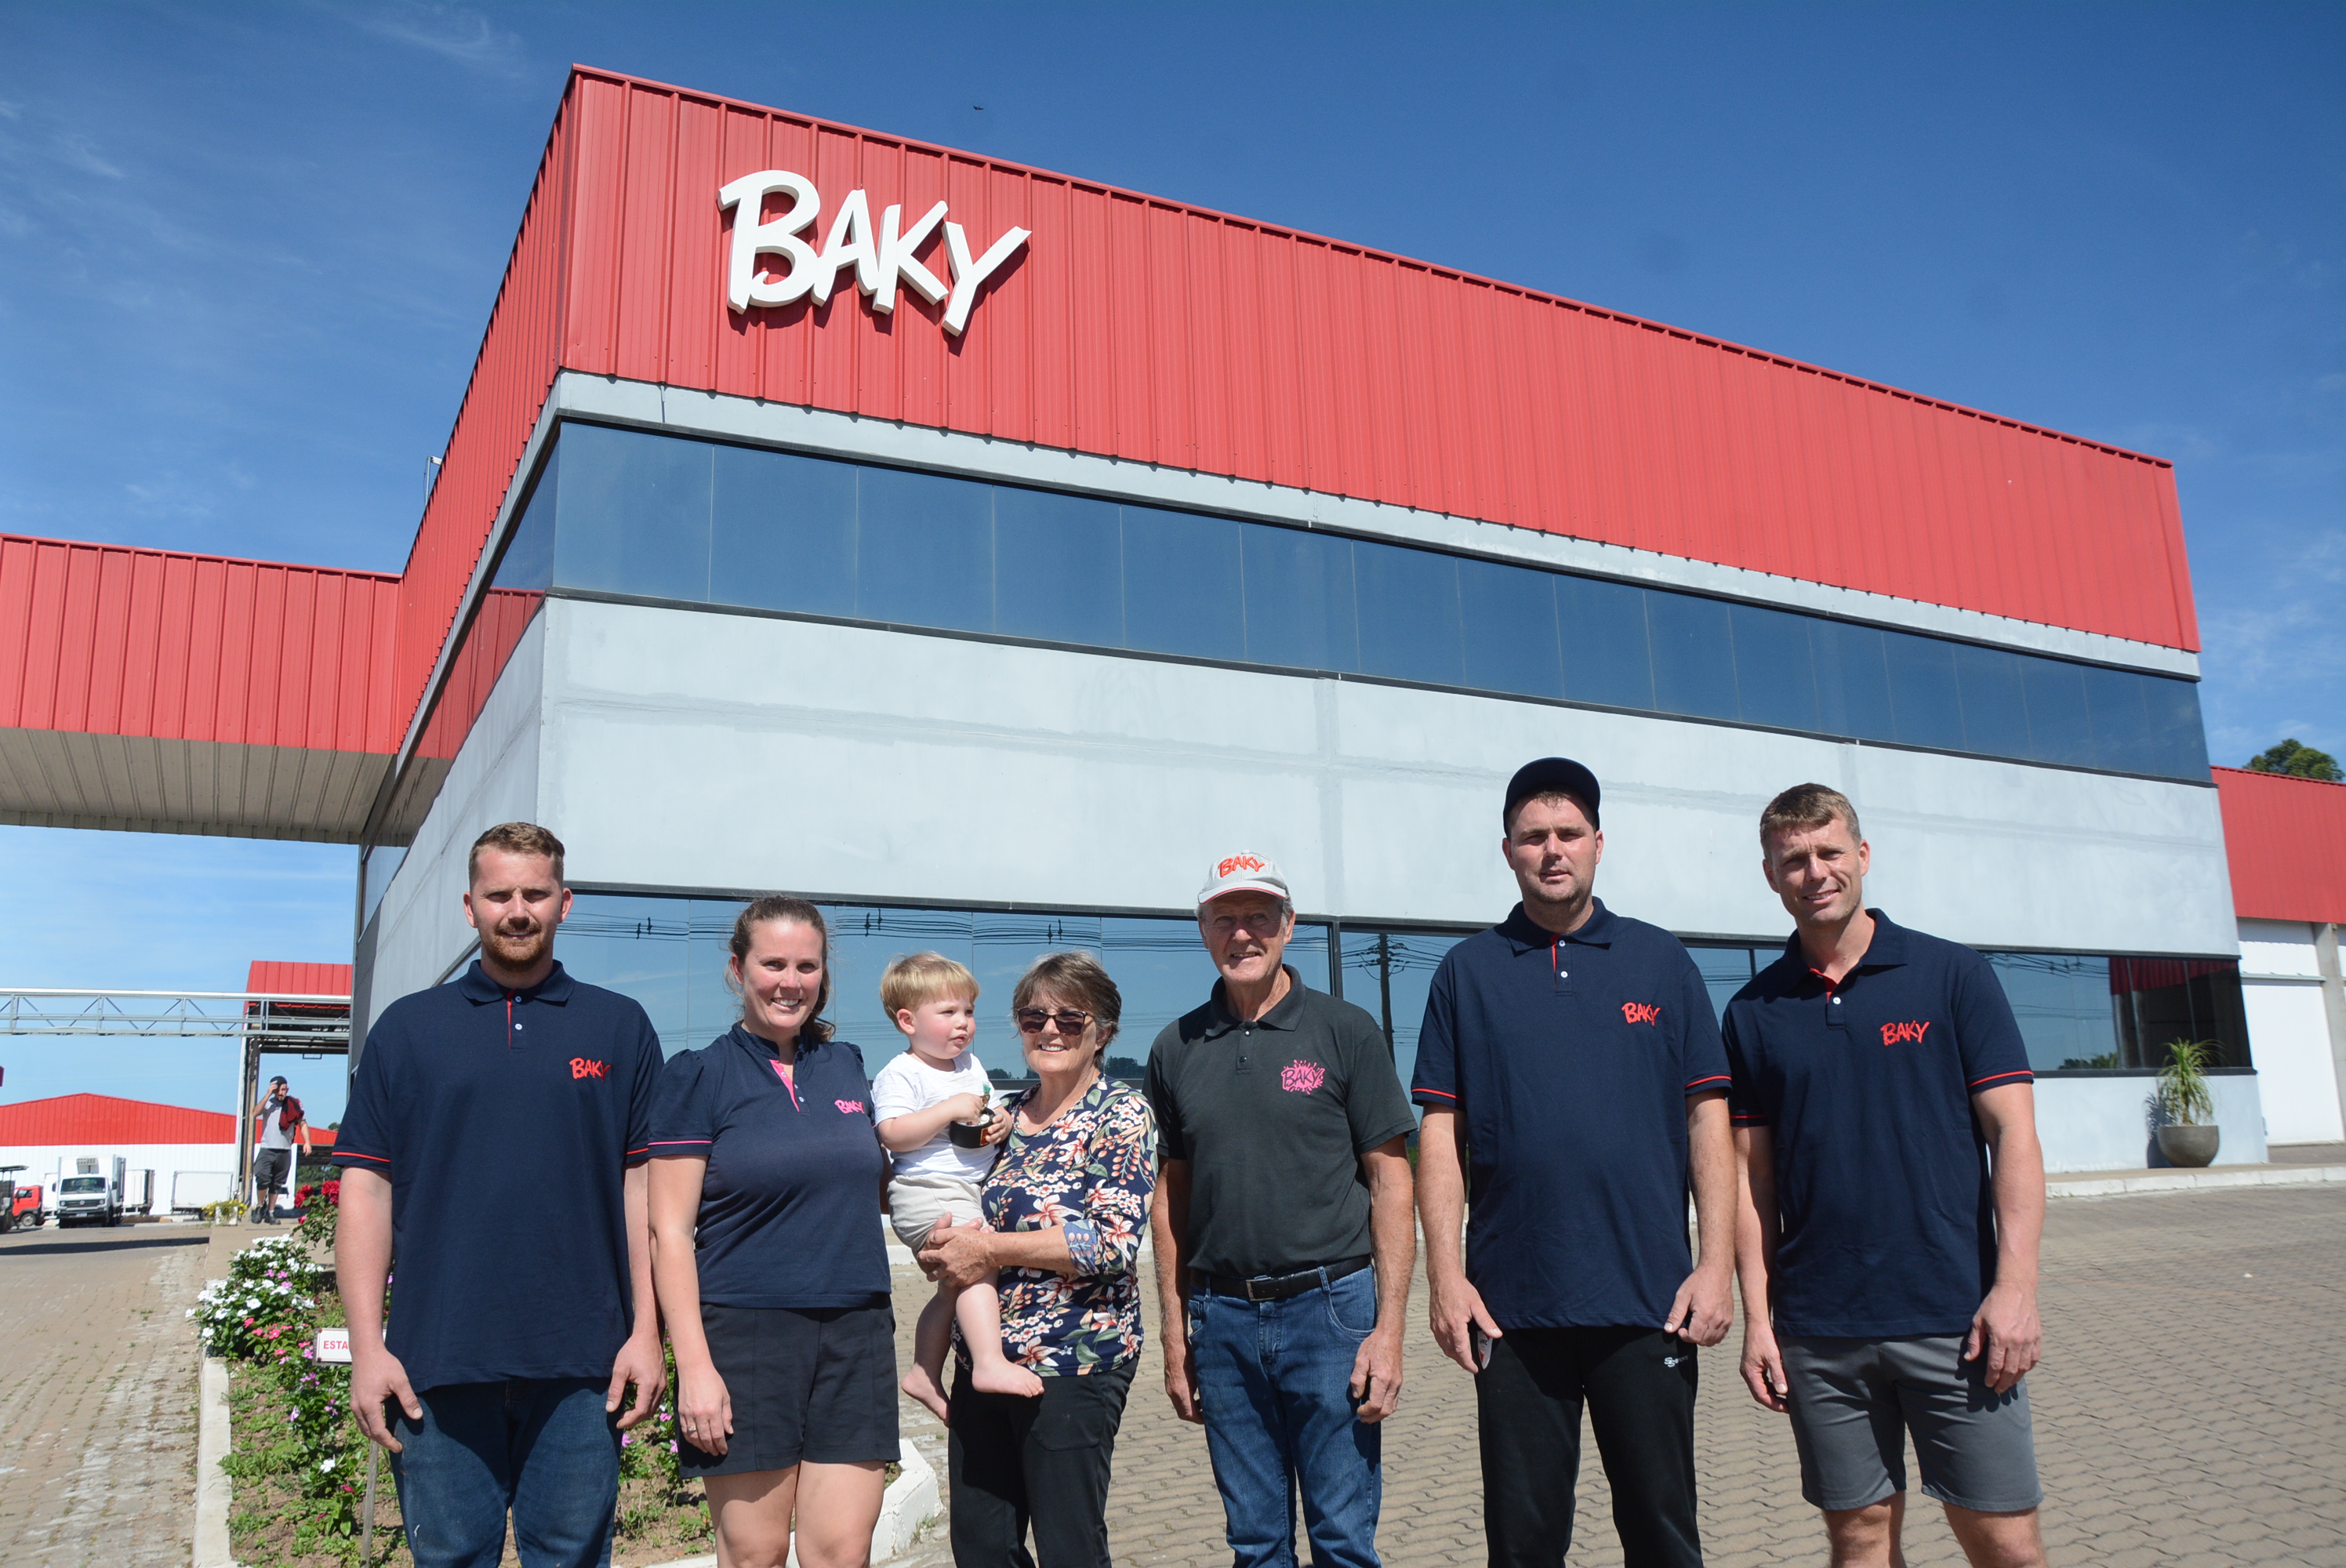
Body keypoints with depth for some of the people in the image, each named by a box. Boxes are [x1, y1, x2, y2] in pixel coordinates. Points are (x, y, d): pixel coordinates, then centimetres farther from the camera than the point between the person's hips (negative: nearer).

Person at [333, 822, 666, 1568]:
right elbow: (366, 1192, 4)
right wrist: (366, 1348, -3)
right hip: (438, 1366, 0)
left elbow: (643, 1186, 4)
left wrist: (646, 1332, -2)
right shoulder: (407, 1028, 7)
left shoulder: (620, 1026, 6)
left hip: (581, 1366, 0)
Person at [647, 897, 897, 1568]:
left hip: (855, 1336, 4)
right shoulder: (699, 1076, -1)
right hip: (746, 1336, -3)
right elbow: (669, 1232, -6)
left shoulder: (847, 1067, 12)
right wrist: (695, 1364, -13)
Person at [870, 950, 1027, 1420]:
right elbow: (892, 1135, -21)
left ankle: (924, 1374, 32)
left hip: (971, 1189, 9)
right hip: (925, 1192, -9)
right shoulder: (900, 1074, -10)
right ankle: (990, 1364, -32)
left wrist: (1000, 1123, 2)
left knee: (955, 1286, 17)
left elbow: (988, 1112, 26)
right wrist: (950, 1109, -24)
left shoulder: (970, 1065, 16)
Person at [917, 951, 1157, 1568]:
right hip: (984, 1358, 6)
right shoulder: (1006, 1115, 12)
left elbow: (1114, 1240, -17)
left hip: (1074, 1361, -6)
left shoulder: (1121, 1114, -6)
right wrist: (946, 1240, -4)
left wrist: (990, 1249, -17)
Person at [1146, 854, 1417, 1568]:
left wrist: (1389, 1327, -9)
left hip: (1330, 1304, -3)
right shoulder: (1176, 1048, 7)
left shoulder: (1347, 1032, -1)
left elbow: (1390, 1181, -2)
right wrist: (1176, 1334, 8)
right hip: (1224, 1317, 3)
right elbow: (1172, 1194, 11)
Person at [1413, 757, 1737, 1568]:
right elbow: (1441, 1132, 4)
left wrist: (1718, 1263, -4)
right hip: (1512, 1307, 0)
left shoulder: (1661, 961, 7)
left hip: (1650, 1300, 0)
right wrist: (1445, 1274, -4)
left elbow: (1707, 1118, 5)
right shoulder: (1467, 971, 6)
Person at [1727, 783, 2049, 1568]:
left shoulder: (1953, 975, 1)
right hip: (1817, 1329, 2)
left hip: (1953, 1317, -2)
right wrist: (1757, 1315, 2)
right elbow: (1752, 1173, 8)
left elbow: (2012, 1132, -2)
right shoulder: (1753, 1012, 6)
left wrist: (2015, 1284, -11)